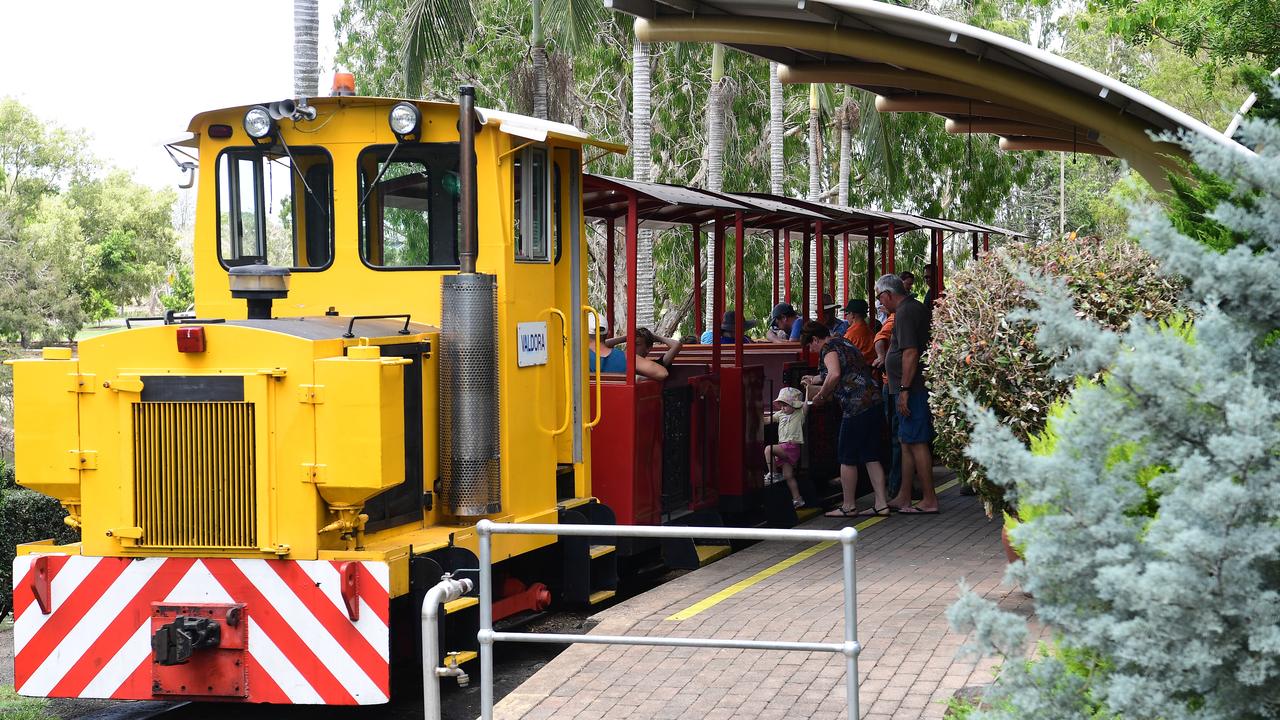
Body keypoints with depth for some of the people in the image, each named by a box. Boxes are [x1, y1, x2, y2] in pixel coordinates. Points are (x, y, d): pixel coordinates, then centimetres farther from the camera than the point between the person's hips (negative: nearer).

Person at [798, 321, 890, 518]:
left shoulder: (829, 348, -6)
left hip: (856, 406, -9)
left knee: (847, 457, 2)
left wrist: (821, 395, -9)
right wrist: (815, 379, 46)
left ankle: (848, 506, 7)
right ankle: (881, 504, 8)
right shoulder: (843, 342, 23)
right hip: (873, 402, 9)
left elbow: (834, 375, -25)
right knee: (870, 456, 11)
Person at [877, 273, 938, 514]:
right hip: (919, 386, 10)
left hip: (912, 387, -10)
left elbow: (910, 353, -23)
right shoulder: (918, 308, 16)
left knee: (916, 443, -6)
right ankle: (903, 498, 21)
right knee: (907, 442, 15)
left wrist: (904, 389, -22)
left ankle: (929, 501, -4)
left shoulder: (904, 313, -15)